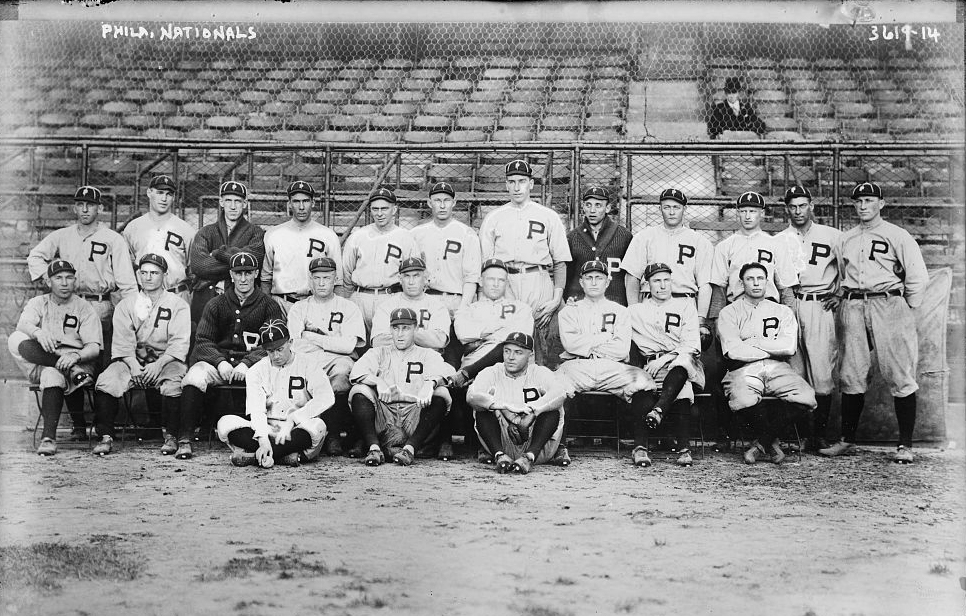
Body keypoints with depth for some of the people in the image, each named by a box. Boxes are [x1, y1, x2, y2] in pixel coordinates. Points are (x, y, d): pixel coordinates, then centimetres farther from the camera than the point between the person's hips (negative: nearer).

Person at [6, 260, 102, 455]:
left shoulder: (84, 308, 8)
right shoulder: (38, 303, 14)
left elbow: (94, 348, -4)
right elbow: (22, 324, -11)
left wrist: (75, 356, -29)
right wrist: (38, 332, -37)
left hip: (79, 361, -2)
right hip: (38, 364, 3)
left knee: (52, 374, -37)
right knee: (16, 339, -27)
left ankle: (49, 437, -36)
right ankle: (74, 373, -30)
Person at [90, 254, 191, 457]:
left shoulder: (178, 305, 5)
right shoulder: (126, 305, 14)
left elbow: (179, 344, -5)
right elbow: (123, 342, 2)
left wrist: (159, 364, -19)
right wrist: (133, 365, -16)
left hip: (166, 360, -2)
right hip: (133, 359, 2)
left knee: (174, 383, -33)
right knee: (106, 381, -24)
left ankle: (171, 436, -18)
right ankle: (106, 437, -16)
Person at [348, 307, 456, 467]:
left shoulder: (428, 355, 18)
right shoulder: (378, 353, 21)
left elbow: (440, 371, -6)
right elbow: (357, 371, 0)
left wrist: (430, 384, -30)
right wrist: (378, 382, -21)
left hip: (414, 415, -1)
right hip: (383, 415, 1)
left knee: (440, 394, -25)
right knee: (359, 391, -21)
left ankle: (410, 448, -34)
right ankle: (374, 448, -31)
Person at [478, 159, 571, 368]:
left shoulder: (549, 217, 13)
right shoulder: (493, 218, 16)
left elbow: (560, 262, 10)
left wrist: (557, 298, -2)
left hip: (540, 282, -1)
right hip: (504, 284, 1)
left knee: (546, 355, -6)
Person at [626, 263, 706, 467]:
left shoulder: (685, 306, 17)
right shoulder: (635, 311, 22)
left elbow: (692, 345, 3)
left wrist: (664, 359, -10)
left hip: (678, 362, -1)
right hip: (648, 367, 1)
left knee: (683, 362, -40)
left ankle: (658, 410, -49)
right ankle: (640, 448, -36)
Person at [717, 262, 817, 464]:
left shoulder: (783, 311, 19)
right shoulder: (729, 312, 12)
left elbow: (789, 347, 0)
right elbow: (732, 350, -5)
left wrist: (753, 342, -2)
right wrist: (772, 349, 0)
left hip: (779, 370, 3)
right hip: (744, 370, -2)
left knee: (806, 397, -28)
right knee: (744, 400, -38)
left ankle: (762, 442, -9)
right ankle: (772, 441, -5)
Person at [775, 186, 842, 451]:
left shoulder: (832, 236, 9)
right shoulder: (777, 241, 14)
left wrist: (840, 294, 6)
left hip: (820, 307, -2)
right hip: (788, 307, 2)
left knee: (822, 372, -7)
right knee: (792, 372, 0)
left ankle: (819, 434, -2)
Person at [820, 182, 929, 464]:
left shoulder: (897, 236, 2)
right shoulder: (844, 240, 16)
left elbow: (918, 277, 0)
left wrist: (906, 308, -1)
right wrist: (845, 302, 12)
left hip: (888, 304, -4)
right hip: (853, 308, 4)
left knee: (900, 376, -6)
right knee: (851, 376, 4)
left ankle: (905, 445, -3)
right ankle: (847, 439, 11)